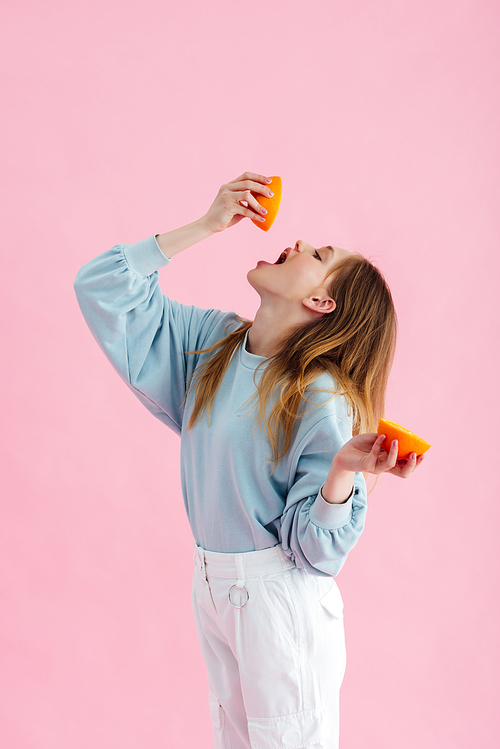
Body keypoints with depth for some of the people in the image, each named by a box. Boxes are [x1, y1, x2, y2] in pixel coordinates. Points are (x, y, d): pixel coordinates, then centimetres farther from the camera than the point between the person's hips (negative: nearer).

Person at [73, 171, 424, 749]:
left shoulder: (321, 400, -21)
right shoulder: (213, 342, -2)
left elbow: (316, 549, -19)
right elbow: (100, 287, -3)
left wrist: (345, 470, -39)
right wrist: (204, 227, -8)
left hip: (280, 597, -6)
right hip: (211, 585, 7)